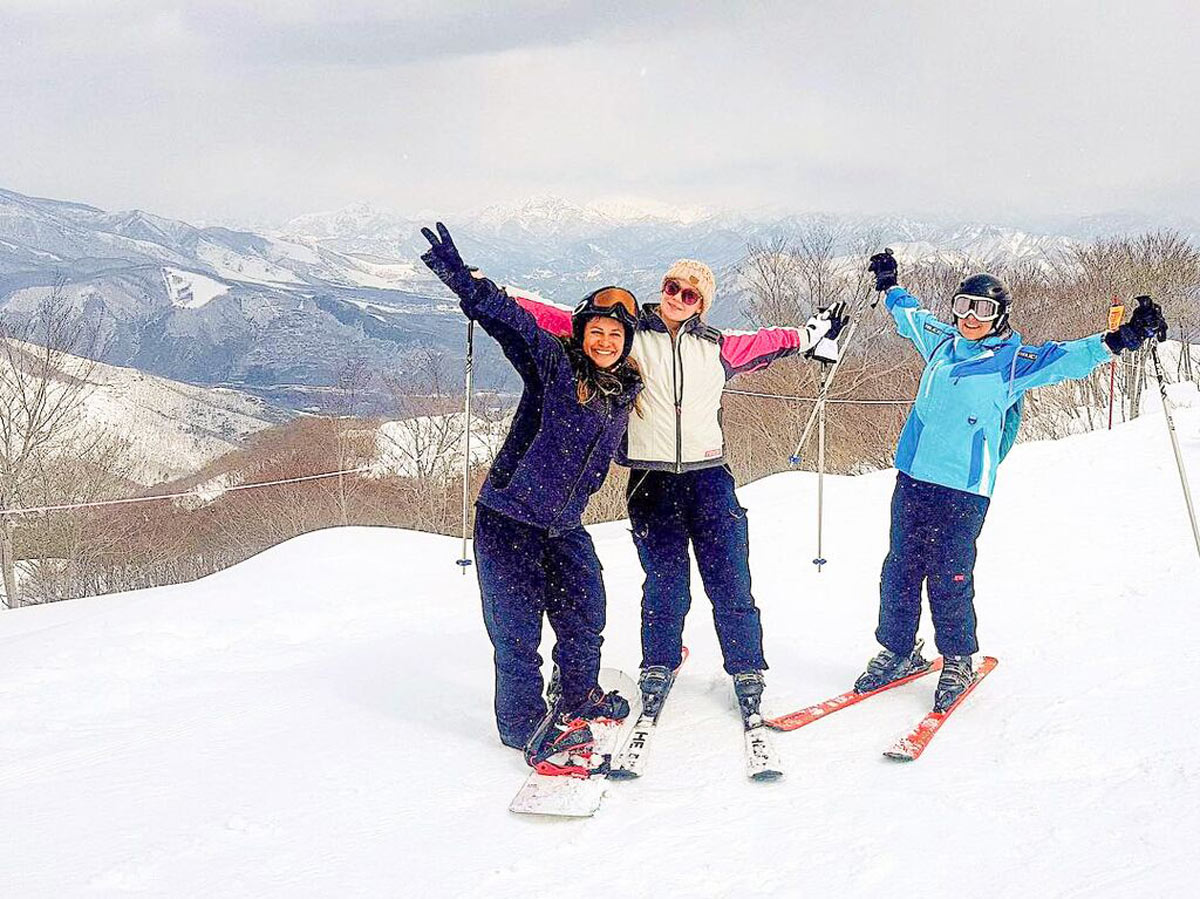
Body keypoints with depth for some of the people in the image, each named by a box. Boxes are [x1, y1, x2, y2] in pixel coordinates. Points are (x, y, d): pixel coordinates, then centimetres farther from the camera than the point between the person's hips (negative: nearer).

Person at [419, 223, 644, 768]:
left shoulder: (628, 390, 7)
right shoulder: (552, 363, -11)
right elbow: (509, 319, -27)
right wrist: (461, 278, -41)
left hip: (564, 524, 6)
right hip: (509, 518, -6)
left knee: (584, 616, 11)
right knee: (517, 626, -2)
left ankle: (578, 699, 37)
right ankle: (524, 723, 14)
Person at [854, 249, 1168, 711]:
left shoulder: (1015, 360, -1)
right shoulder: (940, 341, 12)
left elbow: (1068, 357, -8)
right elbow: (910, 313, 31)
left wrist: (1122, 338, -20)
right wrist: (889, 285, 44)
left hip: (963, 488, -4)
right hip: (912, 477, 5)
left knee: (949, 577, -3)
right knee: (900, 568, 8)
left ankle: (958, 660, 16)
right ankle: (897, 651, 24)